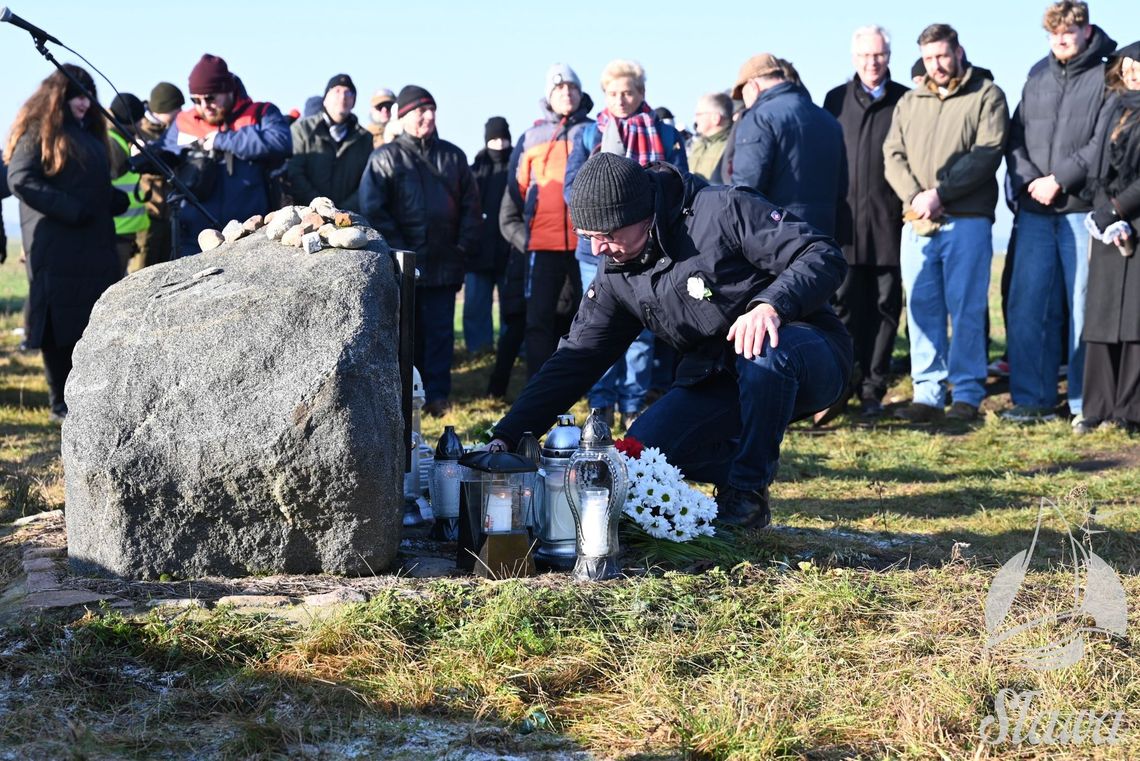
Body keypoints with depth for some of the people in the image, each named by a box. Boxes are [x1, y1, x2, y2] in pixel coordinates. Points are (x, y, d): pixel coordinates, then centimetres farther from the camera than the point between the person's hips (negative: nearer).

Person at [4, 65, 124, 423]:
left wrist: (119, 199, 5)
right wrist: (70, 209, -19)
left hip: (95, 244, 8)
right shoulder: (38, 131, -3)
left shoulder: (88, 132, 21)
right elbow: (20, 180, -13)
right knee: (61, 325, -5)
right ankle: (62, 404, 2)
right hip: (56, 246, -8)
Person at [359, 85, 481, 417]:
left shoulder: (453, 156, 13)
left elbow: (471, 206, 13)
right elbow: (372, 210, -6)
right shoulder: (385, 158, 2)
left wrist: (463, 245, 1)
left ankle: (437, 395, 8)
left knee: (441, 331, 3)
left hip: (444, 263, 3)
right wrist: (398, 249, -12)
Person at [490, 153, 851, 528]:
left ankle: (748, 492, -18)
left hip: (808, 357, -5)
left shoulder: (724, 210, -16)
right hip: (719, 383, 5)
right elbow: (572, 363, 3)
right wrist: (505, 437, -4)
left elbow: (824, 256, -19)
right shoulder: (616, 279, 2)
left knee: (766, 352, -40)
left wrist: (772, 304, -38)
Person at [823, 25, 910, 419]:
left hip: (889, 223, -1)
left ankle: (872, 389, 7)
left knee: (884, 308, 2)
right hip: (843, 223, 1)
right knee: (843, 306, 2)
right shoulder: (836, 100, 12)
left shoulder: (905, 101, 6)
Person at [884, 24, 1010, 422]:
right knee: (923, 309, 3)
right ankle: (927, 394, 6)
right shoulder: (909, 103, 19)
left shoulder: (986, 96, 4)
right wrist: (914, 197, -7)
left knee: (966, 309, -2)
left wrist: (939, 193, -13)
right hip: (917, 223, 4)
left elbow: (986, 154, -7)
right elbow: (893, 155, 11)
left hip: (966, 221, -4)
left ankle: (967, 393, 3)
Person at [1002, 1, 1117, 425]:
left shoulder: (1106, 77, -1)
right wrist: (1027, 180, -2)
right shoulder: (1038, 75, 15)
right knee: (1026, 306, 2)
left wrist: (1059, 179, -13)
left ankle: (1085, 403, 6)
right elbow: (1016, 134, 14)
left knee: (1084, 306, -1)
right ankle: (1032, 399, 9)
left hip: (1082, 210, -5)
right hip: (1035, 210, 5)